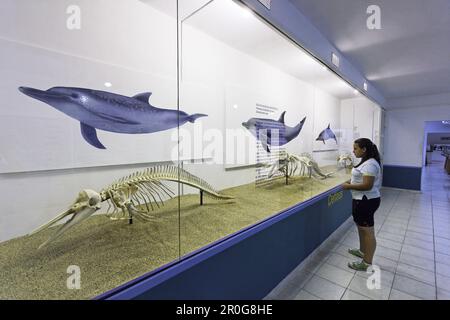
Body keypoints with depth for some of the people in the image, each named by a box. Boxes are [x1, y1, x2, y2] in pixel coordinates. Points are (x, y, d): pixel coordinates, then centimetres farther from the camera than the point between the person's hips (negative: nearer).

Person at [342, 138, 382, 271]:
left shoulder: (370, 164, -22)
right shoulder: (367, 161, 11)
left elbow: (367, 185, -27)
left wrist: (349, 186, -17)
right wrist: (352, 182, 8)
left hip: (366, 201, -11)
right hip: (363, 200, 11)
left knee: (367, 231, 1)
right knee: (361, 227, 24)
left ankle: (367, 263, 14)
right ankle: (362, 251, 42)